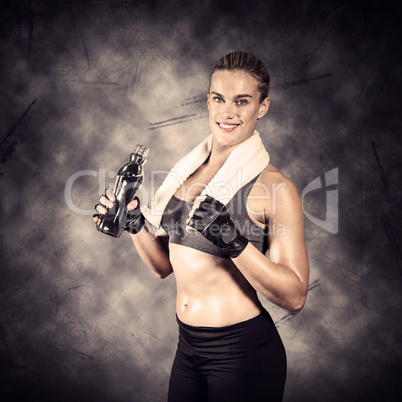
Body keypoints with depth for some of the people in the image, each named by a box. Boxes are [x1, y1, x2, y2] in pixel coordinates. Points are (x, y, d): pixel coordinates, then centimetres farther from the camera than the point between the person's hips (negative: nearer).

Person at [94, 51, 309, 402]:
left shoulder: (274, 187, -15)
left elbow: (295, 298, -18)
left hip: (243, 350, -6)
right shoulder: (189, 172, 4)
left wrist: (235, 243, -29)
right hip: (188, 346, 6)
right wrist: (135, 223, -4)